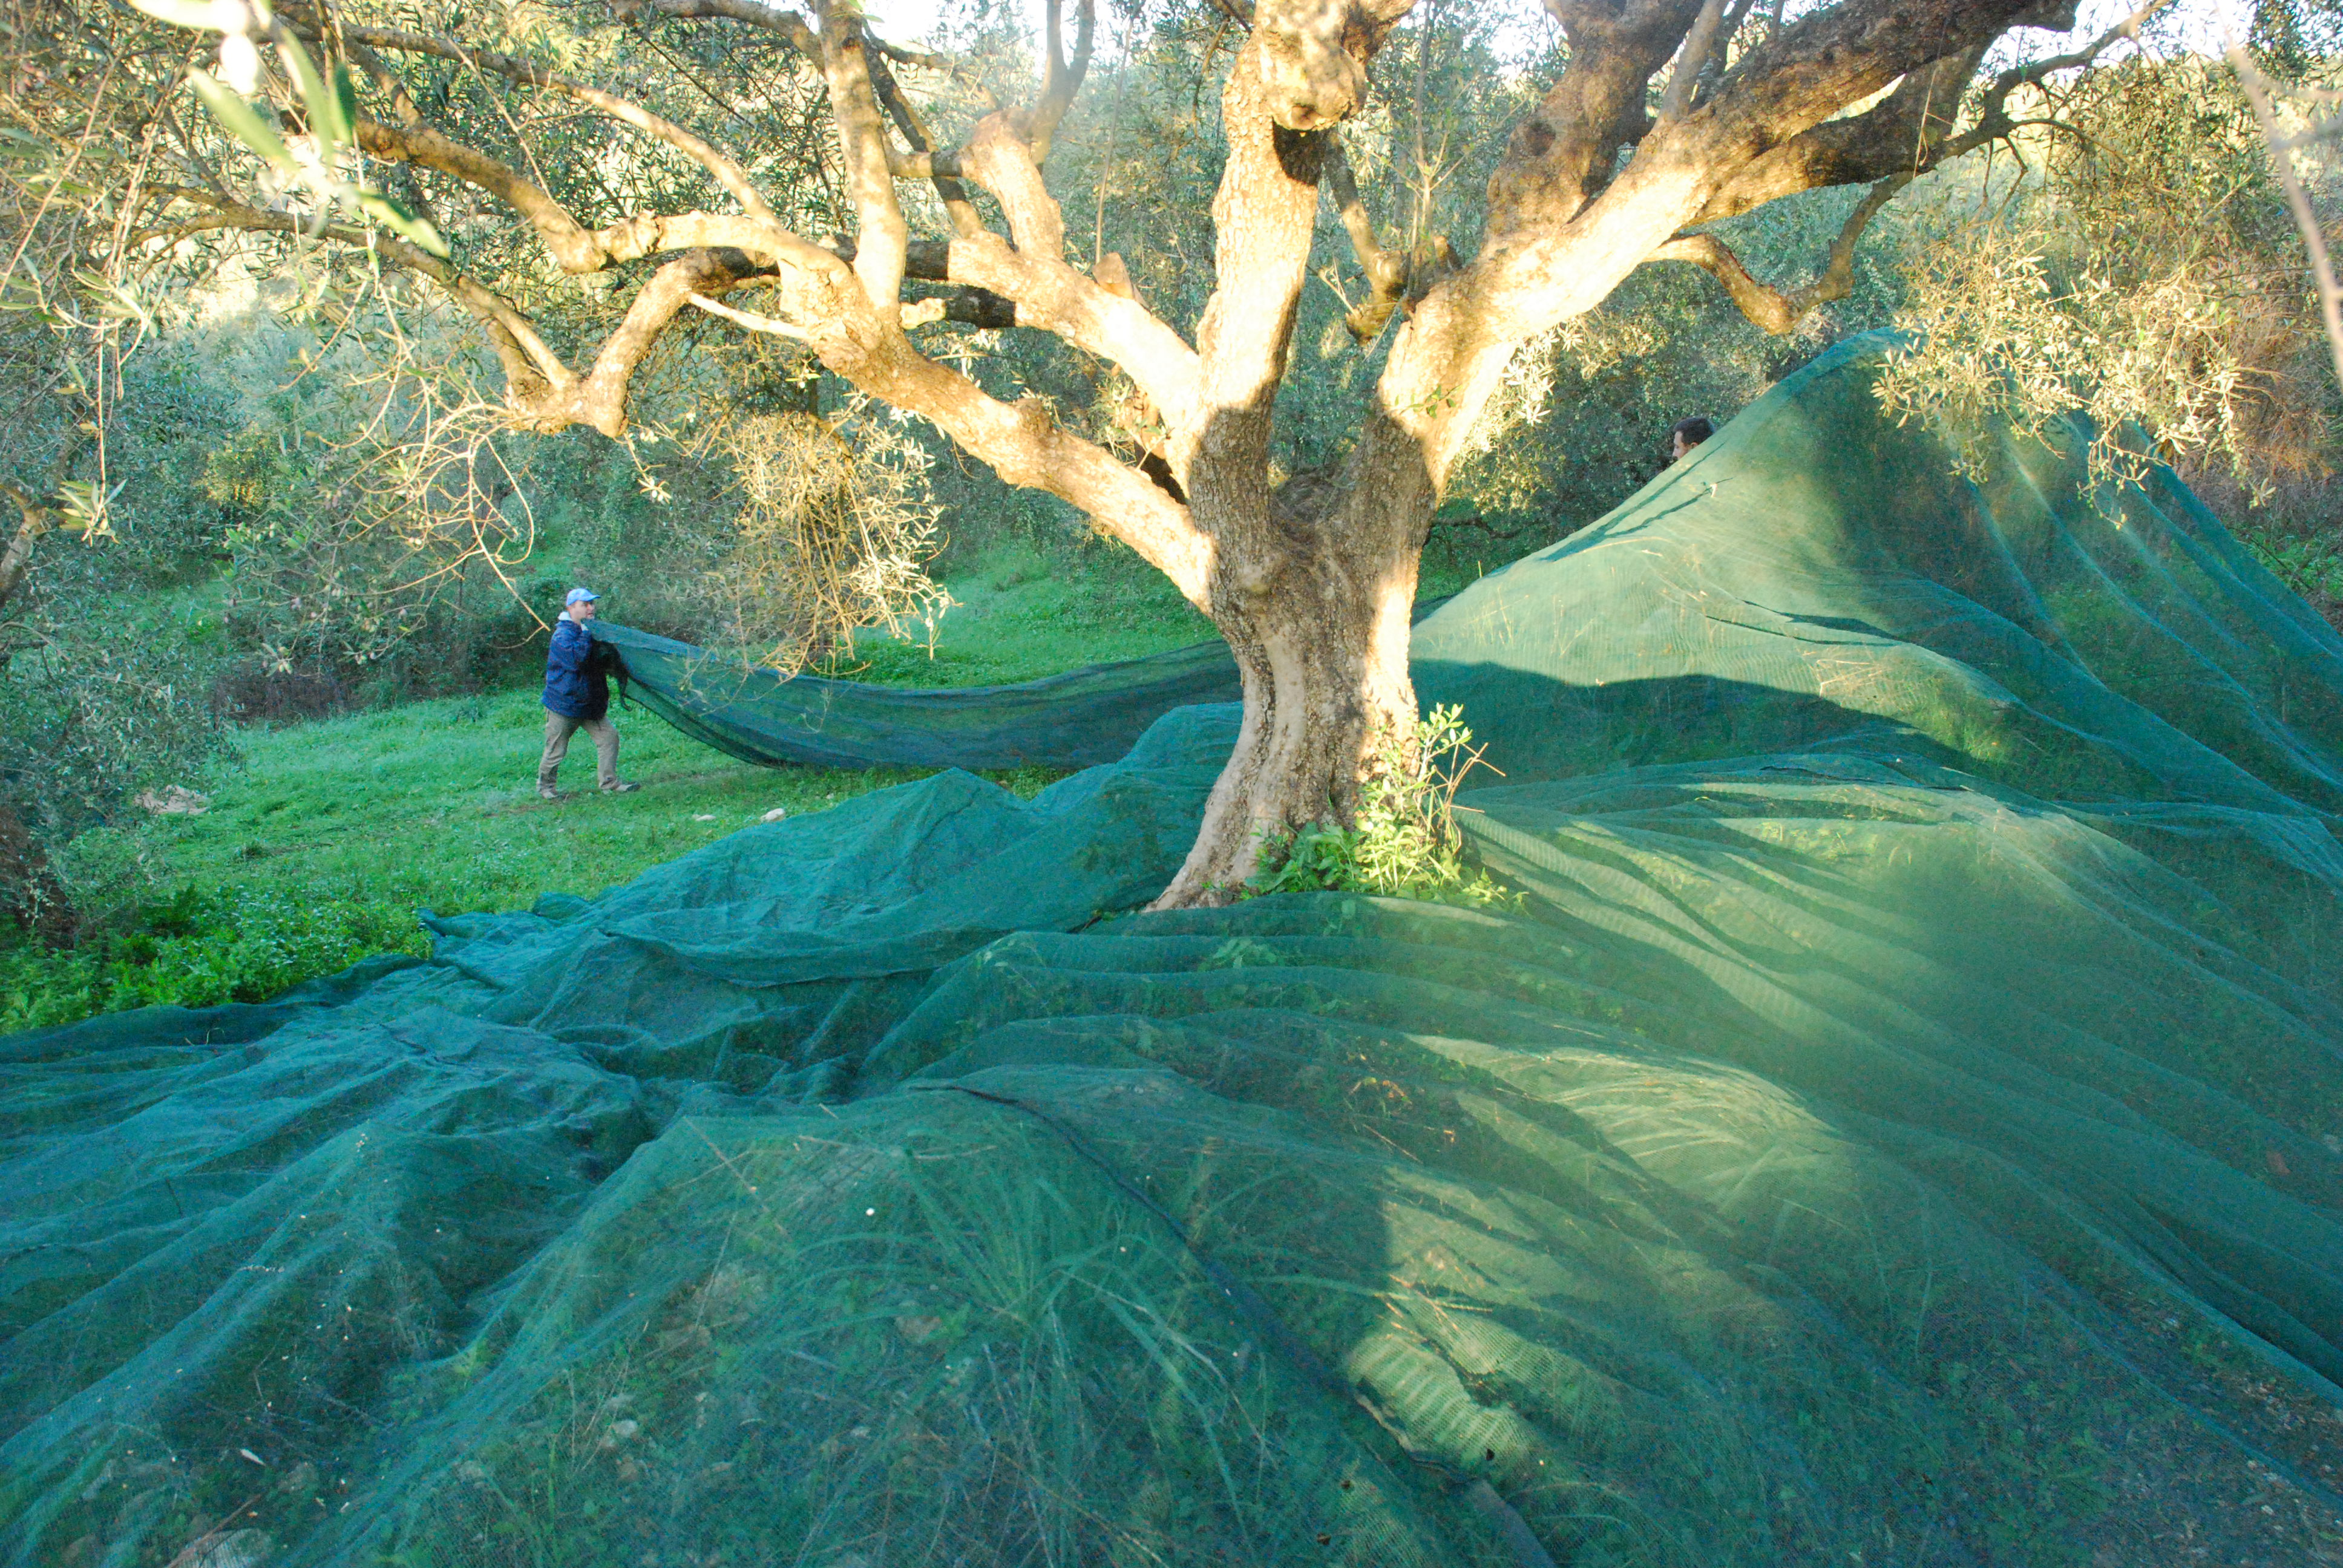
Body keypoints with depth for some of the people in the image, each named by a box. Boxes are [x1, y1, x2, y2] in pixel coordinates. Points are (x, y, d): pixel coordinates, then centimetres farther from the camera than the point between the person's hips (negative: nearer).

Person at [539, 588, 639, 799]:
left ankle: (610, 782, 3)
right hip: (564, 704, -8)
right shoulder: (563, 635, -18)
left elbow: (599, 661, 25)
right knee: (556, 749, 3)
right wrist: (586, 633, -28)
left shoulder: (589, 630, 11)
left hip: (590, 704, 8)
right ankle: (545, 785, 22)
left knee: (609, 736, -2)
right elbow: (576, 659, -34)